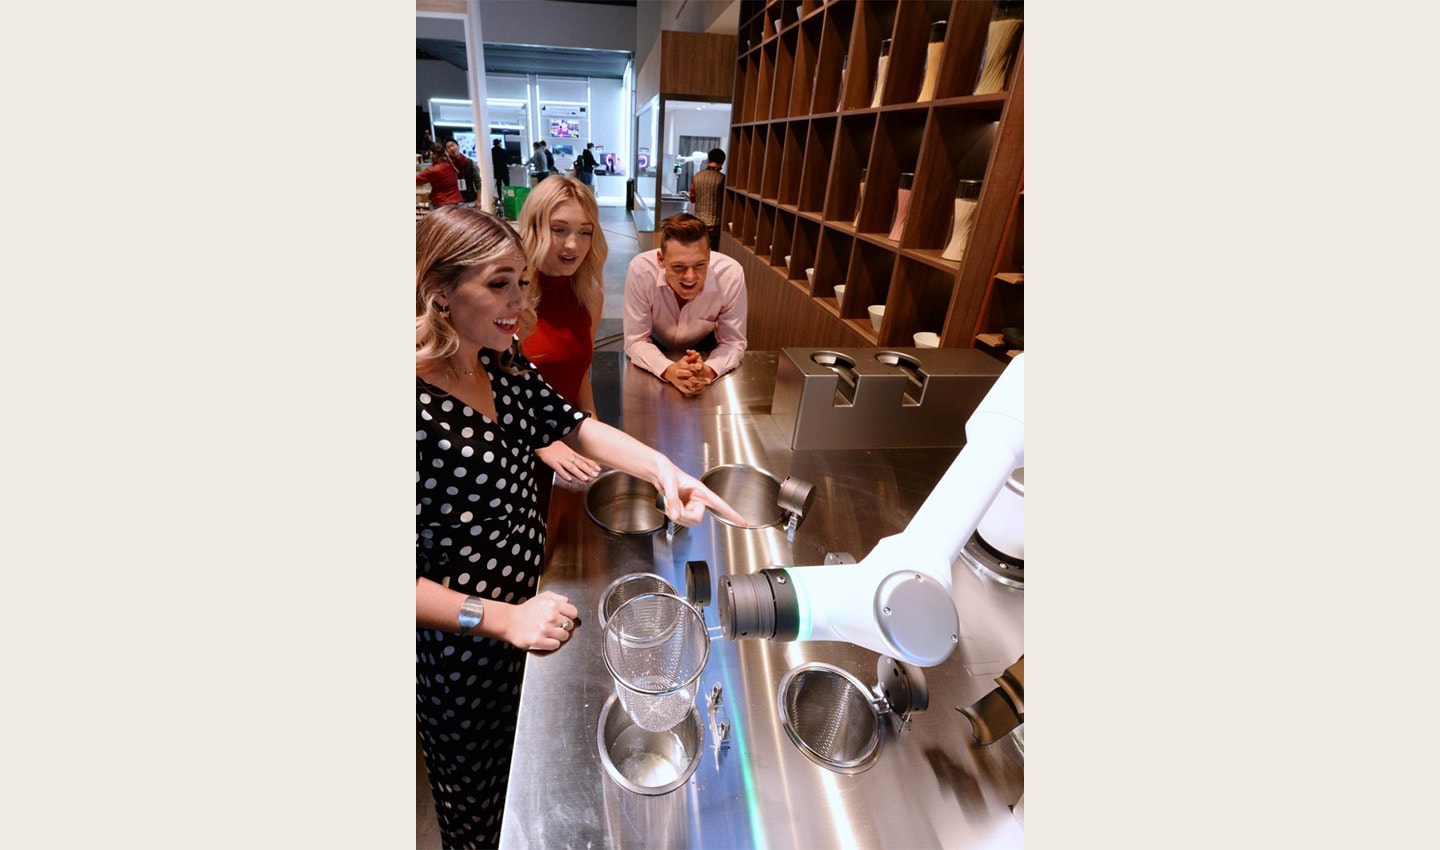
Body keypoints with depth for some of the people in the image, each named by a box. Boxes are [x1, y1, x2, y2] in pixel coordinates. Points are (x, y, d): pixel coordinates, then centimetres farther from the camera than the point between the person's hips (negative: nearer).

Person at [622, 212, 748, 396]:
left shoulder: (731, 274, -30)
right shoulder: (641, 270, -33)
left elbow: (733, 342, -21)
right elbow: (636, 341, -24)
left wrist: (708, 371, -42)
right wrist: (668, 370, -44)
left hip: (703, 348, 1)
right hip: (655, 348, -1)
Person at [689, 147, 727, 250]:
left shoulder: (697, 176, 1)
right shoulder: (722, 178, -12)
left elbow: (692, 199, 8)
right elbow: (725, 200, -7)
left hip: (699, 222, 5)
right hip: (714, 223, -5)